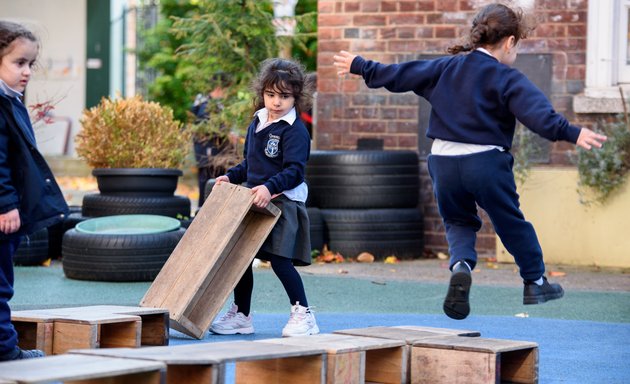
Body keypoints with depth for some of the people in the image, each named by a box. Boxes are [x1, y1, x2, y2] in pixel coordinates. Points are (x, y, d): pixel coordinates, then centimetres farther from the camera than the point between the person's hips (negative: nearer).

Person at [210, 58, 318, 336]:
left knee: (279, 259, -13)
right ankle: (241, 315, 23)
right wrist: (232, 176, 9)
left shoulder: (295, 131, -11)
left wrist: (270, 187, -34)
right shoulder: (256, 124, 14)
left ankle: (303, 315, -3)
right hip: (254, 201, 8)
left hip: (282, 202, -8)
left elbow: (294, 171, -20)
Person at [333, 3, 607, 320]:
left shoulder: (444, 68, 8)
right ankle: (535, 282, 25)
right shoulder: (507, 80, -7)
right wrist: (571, 134, -31)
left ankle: (460, 266, -9)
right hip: (486, 164, -4)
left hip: (443, 162, 4)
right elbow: (538, 114, -22)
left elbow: (397, 75, 13)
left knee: (458, 222, 20)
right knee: (511, 222, 14)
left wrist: (359, 66, 25)